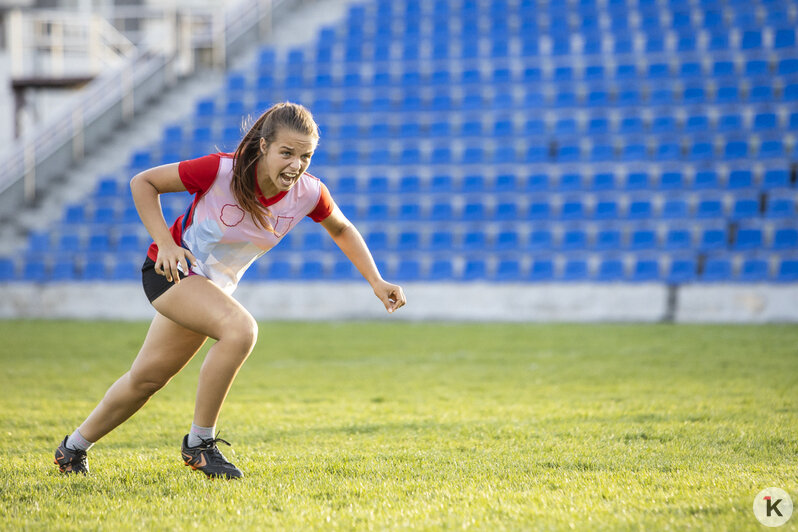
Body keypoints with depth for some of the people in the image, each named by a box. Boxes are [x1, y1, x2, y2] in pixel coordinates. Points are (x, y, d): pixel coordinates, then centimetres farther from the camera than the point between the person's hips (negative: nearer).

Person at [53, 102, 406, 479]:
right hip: (172, 268, -6)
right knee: (241, 328, -31)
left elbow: (342, 230, 6)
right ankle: (200, 443, -17)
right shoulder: (220, 171, -29)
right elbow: (143, 182, -16)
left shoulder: (308, 194, -16)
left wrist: (377, 282, -4)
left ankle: (73, 448, 37)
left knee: (146, 379, 15)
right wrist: (165, 242, -27)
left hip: (214, 285, 6)